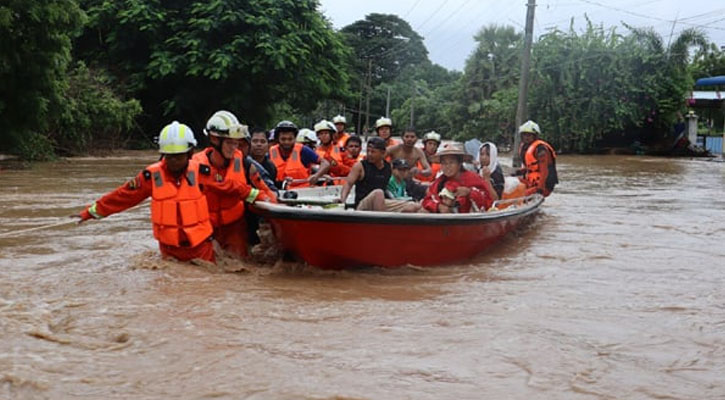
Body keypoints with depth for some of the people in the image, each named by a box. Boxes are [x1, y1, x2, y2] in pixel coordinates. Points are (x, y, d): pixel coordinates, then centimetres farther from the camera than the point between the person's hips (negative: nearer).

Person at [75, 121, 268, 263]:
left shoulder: (201, 173, -8)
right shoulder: (151, 175, -8)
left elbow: (229, 186, 2)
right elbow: (122, 196, -3)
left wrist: (258, 196, 5)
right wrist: (91, 211, -2)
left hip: (200, 245, 0)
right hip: (169, 249, 1)